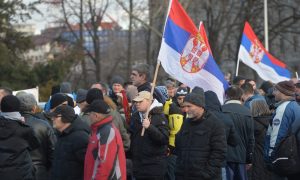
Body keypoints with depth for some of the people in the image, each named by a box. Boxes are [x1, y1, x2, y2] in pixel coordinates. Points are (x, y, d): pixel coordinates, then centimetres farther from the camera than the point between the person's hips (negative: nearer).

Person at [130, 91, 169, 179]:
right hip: (138, 163, 6)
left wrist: (150, 127, -30)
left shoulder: (159, 116, -8)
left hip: (155, 164, -6)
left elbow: (164, 139, -18)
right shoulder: (135, 116, 10)